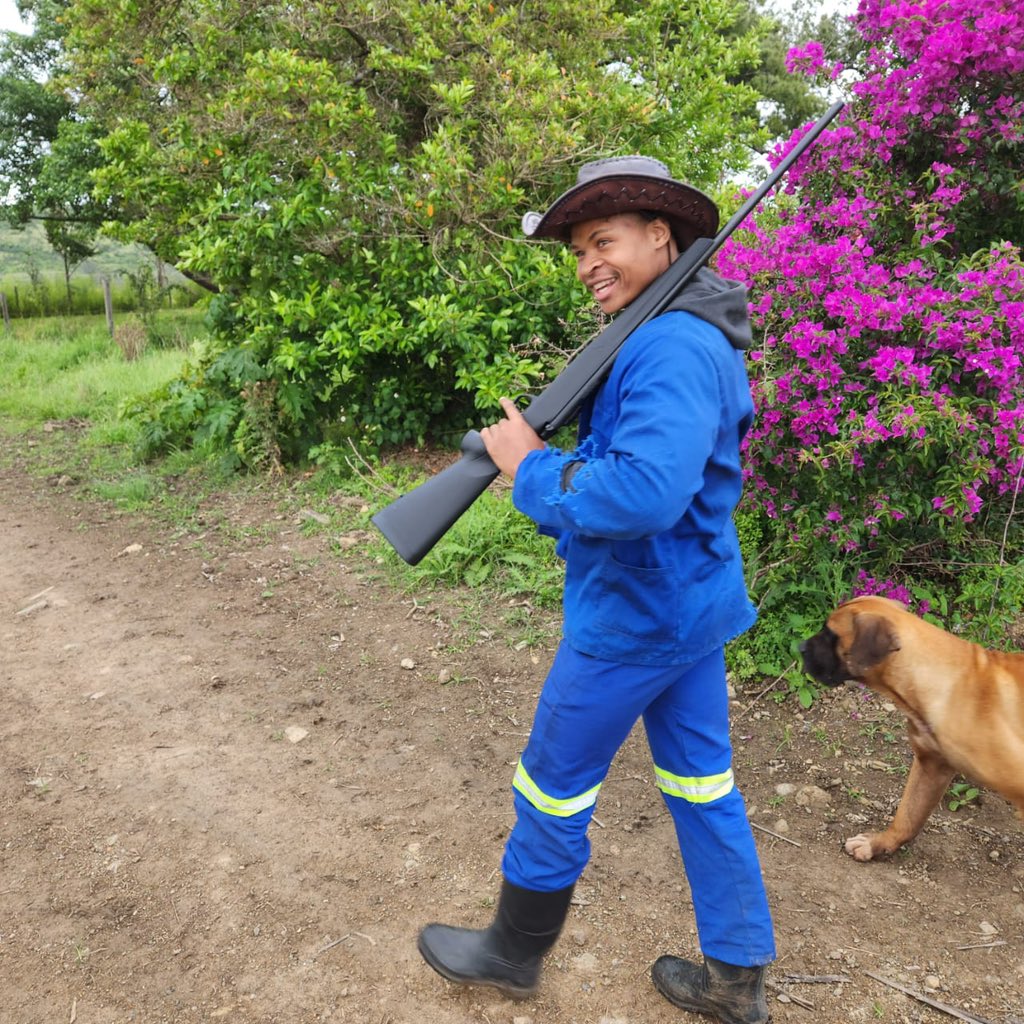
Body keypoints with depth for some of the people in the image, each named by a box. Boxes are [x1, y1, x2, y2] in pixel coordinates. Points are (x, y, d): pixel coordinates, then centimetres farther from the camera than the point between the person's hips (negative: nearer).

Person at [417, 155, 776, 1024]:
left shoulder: (671, 347, -24)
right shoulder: (691, 336, 10)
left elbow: (644, 494, -36)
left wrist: (532, 468, -21)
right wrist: (539, 451, -2)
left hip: (634, 616, -10)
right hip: (690, 602, 10)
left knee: (554, 785, 10)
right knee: (702, 781, 18)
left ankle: (515, 952, 34)